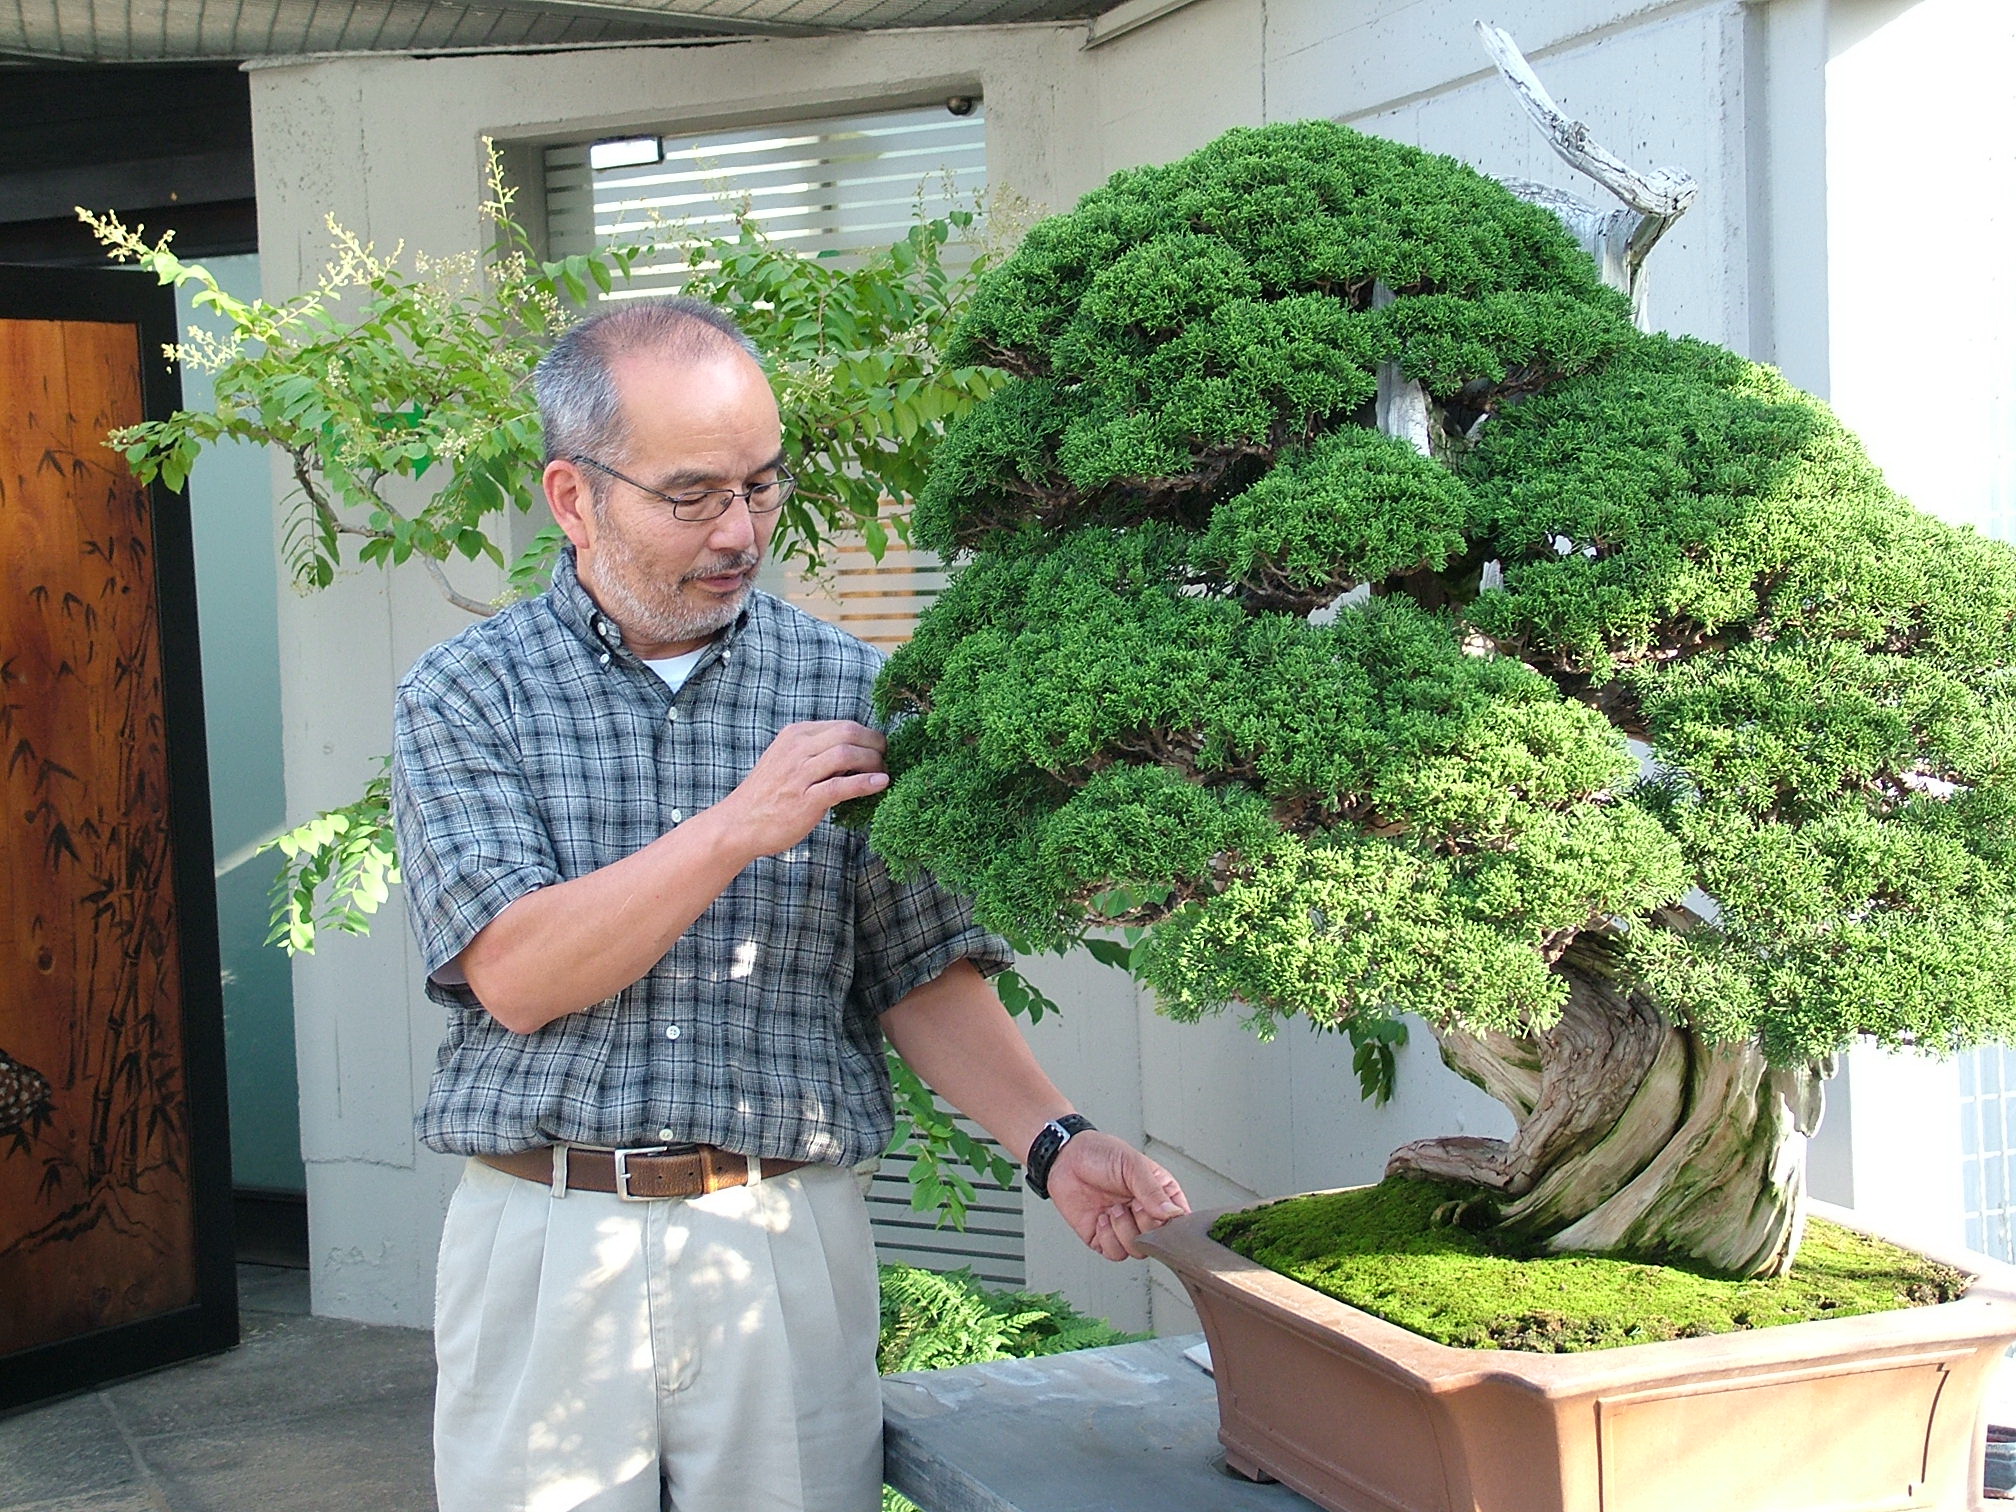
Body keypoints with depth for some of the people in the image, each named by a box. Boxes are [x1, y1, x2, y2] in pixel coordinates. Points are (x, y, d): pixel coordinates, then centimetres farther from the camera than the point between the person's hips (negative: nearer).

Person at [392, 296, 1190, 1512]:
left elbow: (922, 971, 3)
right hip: (546, 1242, -1)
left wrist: (1052, 1141, -12)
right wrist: (738, 829, -19)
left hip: (787, 1248, 1)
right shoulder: (467, 694, -1)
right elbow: (516, 978, -12)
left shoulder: (849, 691, 3)